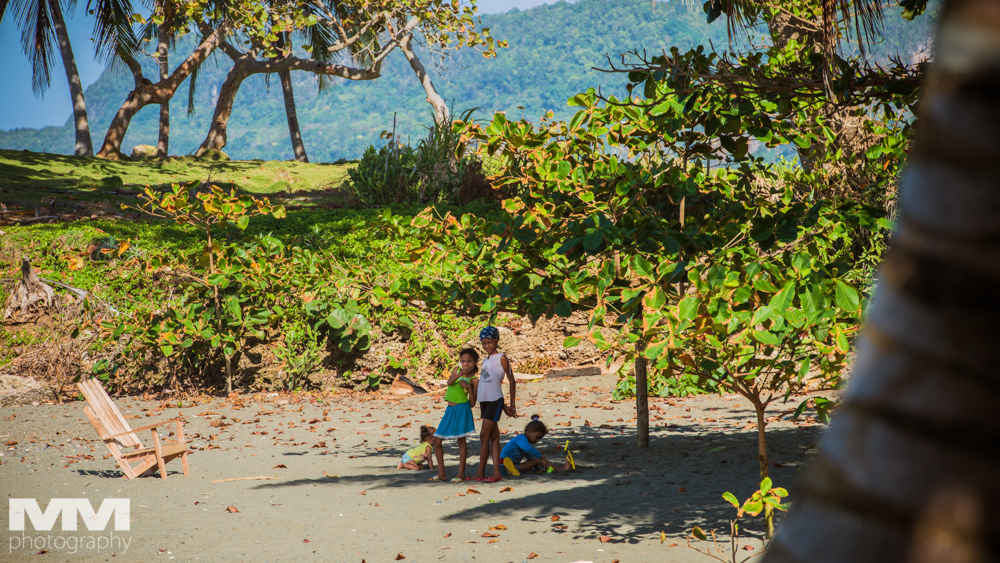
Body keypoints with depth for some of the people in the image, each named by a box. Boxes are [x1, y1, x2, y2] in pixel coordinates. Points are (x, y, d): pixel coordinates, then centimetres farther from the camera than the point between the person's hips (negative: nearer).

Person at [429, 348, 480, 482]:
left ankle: (461, 473, 2)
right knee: (436, 441, 5)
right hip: (450, 410, 6)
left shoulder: (474, 380, -3)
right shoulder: (457, 370, 10)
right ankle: (441, 473, 11)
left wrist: (469, 387, -17)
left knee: (461, 440, -5)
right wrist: (460, 374, -25)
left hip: (462, 409, -6)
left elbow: (472, 404, -6)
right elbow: (449, 382, -11)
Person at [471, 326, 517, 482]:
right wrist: (504, 406, 17)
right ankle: (496, 472, 6)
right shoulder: (485, 360, 16)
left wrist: (512, 405, -1)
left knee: (484, 435, -8)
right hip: (484, 400, 7)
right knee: (493, 436, 6)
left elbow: (511, 381, -1)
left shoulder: (501, 358, -4)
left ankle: (480, 472, -6)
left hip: (495, 400, -7)